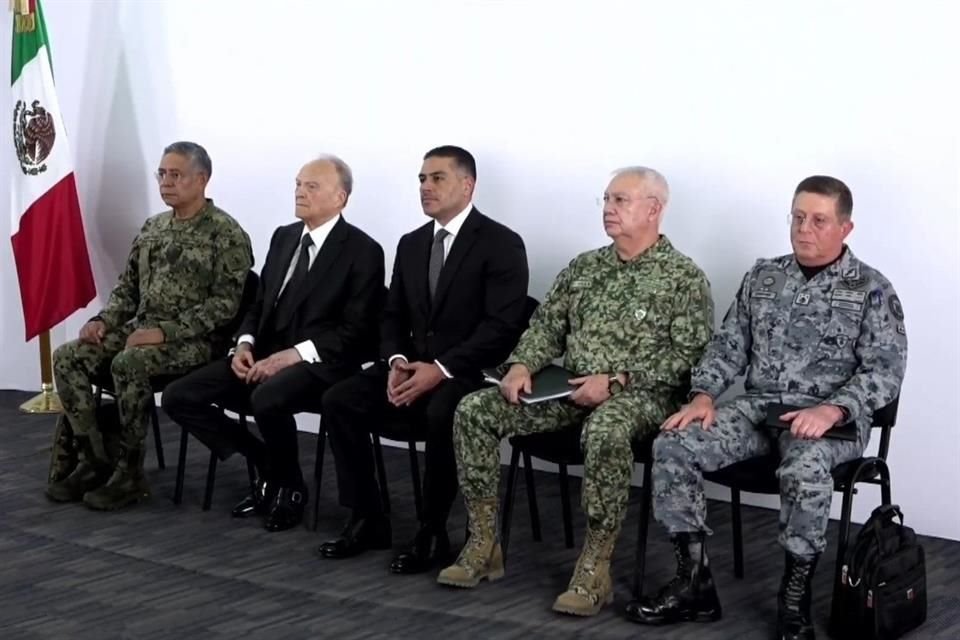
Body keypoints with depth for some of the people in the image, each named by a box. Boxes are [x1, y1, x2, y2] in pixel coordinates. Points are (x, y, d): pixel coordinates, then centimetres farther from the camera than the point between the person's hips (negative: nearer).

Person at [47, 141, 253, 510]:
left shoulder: (225, 234, -8)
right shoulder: (152, 228, 14)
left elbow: (225, 304, -16)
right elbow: (127, 287, 19)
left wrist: (165, 331, -23)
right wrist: (103, 320, -1)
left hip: (193, 340, -7)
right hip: (140, 328, 7)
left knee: (128, 365, -34)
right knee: (67, 359, -14)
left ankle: (129, 473, -20)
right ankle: (95, 460, -8)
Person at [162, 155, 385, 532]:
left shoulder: (362, 252, -7)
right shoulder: (283, 237, 15)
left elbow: (356, 331, -13)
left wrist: (294, 354, -22)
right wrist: (245, 344, -3)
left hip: (319, 365, -7)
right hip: (264, 357, 7)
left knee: (267, 399, -38)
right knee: (179, 397, -7)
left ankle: (290, 485, -8)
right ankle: (267, 465, 7)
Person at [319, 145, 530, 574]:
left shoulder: (501, 244, -7)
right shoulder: (411, 244, 15)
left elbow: (502, 327, -16)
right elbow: (393, 316, 15)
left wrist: (440, 369, -23)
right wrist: (396, 360, -8)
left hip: (469, 374, -6)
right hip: (413, 367, 6)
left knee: (441, 413, -37)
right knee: (339, 400, -15)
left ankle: (432, 532, -20)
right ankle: (367, 520, -5)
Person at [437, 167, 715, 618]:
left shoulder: (684, 277, -3)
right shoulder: (583, 267, 16)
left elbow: (690, 355, -11)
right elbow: (546, 325, 16)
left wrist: (615, 380, -19)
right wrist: (522, 364, -6)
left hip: (638, 394, -6)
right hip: (568, 389, 6)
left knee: (605, 431, -42)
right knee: (474, 410, -13)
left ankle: (595, 568, -29)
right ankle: (483, 544, -8)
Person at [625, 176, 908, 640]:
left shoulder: (872, 290, 0)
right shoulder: (763, 276, 14)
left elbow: (885, 370, -8)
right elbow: (729, 344, 14)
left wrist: (831, 410, -25)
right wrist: (704, 395, -4)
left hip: (828, 416, -5)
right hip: (756, 404, 5)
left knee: (804, 471, -39)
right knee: (672, 447, -19)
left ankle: (795, 599, -18)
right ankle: (695, 583, -11)